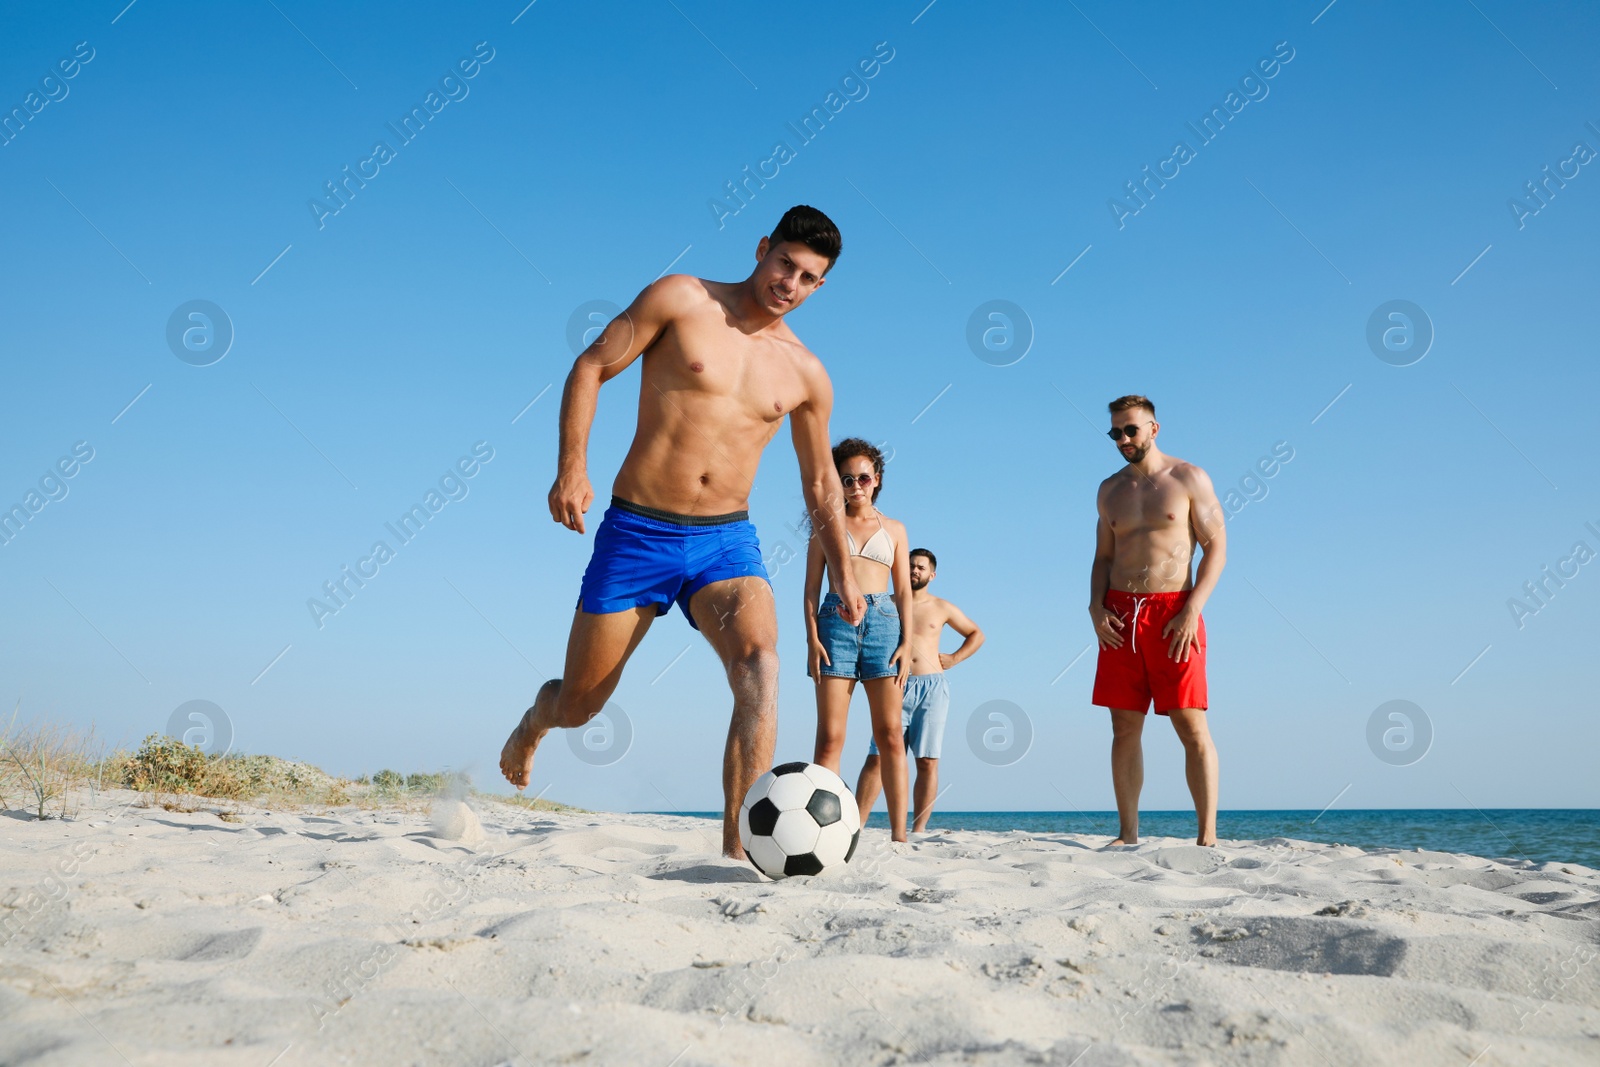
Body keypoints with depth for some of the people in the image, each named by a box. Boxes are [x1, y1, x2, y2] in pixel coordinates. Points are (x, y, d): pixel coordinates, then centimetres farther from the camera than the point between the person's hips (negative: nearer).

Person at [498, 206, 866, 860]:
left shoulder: (806, 375, 9)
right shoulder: (680, 299, -1)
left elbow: (820, 482, 19)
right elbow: (591, 367, -1)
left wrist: (844, 575, 17)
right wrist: (572, 467, -13)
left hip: (725, 540, 2)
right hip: (635, 531, -2)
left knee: (759, 660, -28)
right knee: (579, 706, 7)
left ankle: (738, 848, -31)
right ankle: (539, 716, 46)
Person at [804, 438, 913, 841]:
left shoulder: (894, 530, 16)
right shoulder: (827, 526, 13)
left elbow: (904, 592, 13)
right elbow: (812, 587, 8)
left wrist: (906, 644, 1)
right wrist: (812, 639, -5)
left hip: (883, 624, 1)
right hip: (835, 623, -1)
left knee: (890, 734, -4)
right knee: (830, 736, -7)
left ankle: (899, 835, -4)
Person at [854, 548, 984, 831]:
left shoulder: (941, 608, 13)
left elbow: (976, 634, 24)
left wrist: (954, 658, 9)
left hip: (931, 688, 1)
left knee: (927, 762, -3)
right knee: (876, 758, -9)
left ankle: (918, 829, -1)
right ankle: (856, 825, -11)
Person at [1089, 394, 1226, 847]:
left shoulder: (1188, 478, 1)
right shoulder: (1110, 490, 15)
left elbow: (1217, 547, -3)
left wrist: (1192, 610, -14)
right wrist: (1095, 606, 0)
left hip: (1173, 611, -4)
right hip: (1119, 615, 4)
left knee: (1192, 727, -7)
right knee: (1124, 728, 4)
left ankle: (1207, 836, -5)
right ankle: (1127, 833, 10)